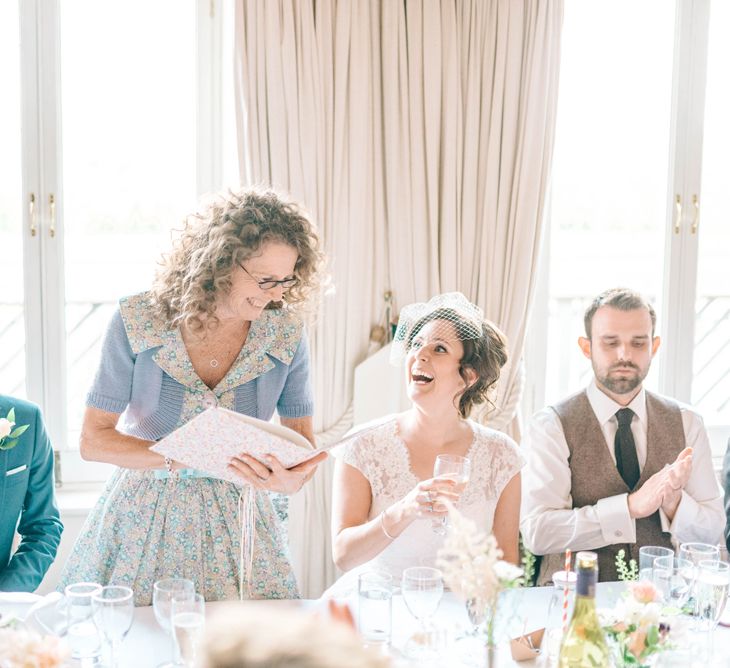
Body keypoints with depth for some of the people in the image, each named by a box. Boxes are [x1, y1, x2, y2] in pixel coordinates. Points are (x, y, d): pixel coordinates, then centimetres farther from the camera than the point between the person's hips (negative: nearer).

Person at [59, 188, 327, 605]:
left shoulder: (285, 333, -7)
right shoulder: (138, 321, -12)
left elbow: (301, 435, 1)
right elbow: (94, 439, -10)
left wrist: (294, 477, -22)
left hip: (237, 519, 2)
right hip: (144, 520, -1)